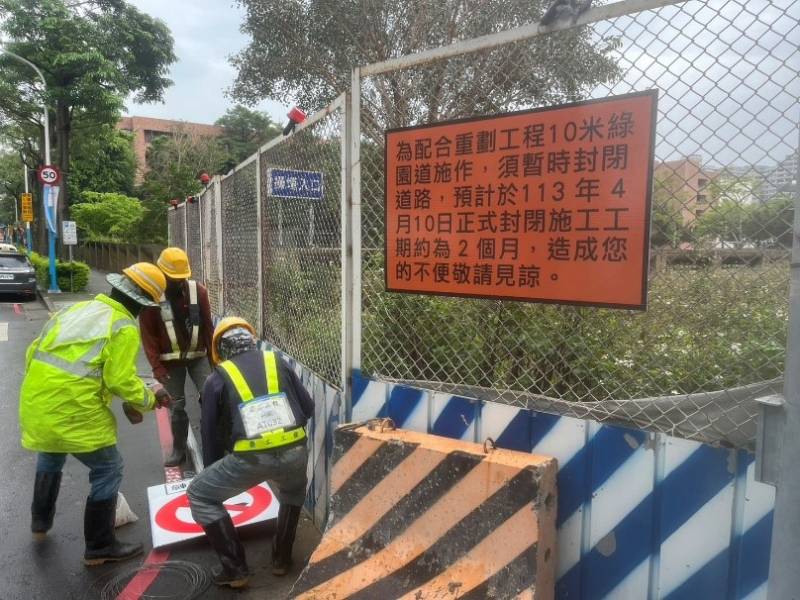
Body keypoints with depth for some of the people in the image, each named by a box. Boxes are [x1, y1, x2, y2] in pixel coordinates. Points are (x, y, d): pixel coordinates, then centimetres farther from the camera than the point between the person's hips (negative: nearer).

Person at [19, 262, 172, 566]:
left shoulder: (76, 308, 11)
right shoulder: (124, 327, -11)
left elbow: (35, 351, 15)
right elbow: (120, 380, -16)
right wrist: (149, 399, 1)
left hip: (35, 405, 8)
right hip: (74, 413, -8)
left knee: (49, 458, 34)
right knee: (108, 471, 8)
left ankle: (40, 523, 53)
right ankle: (99, 547, 18)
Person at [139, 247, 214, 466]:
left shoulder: (198, 291, -5)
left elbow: (207, 326, 2)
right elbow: (148, 334, -7)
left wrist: (214, 356, 3)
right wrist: (157, 366, -12)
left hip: (198, 356, 1)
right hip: (170, 359, -1)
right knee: (176, 405, 6)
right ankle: (179, 449, 21)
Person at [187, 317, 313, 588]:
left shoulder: (217, 378, 12)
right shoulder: (278, 362, 17)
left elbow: (209, 432, 17)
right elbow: (308, 408, 18)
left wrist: (214, 471, 32)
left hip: (251, 460, -3)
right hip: (295, 452, 3)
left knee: (200, 494, 21)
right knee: (293, 492, 37)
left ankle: (234, 568, 21)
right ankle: (281, 558, 38)